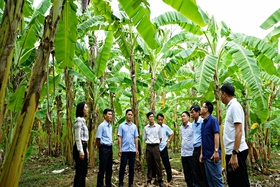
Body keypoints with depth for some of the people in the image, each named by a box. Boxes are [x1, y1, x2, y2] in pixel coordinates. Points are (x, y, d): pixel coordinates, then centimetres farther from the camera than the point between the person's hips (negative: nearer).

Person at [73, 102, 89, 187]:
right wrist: (81, 151, -21)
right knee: (79, 172, -3)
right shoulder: (79, 120, -12)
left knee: (84, 171, 15)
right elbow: (77, 137, -18)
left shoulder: (83, 120, 17)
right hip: (80, 148, -10)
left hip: (83, 147, 10)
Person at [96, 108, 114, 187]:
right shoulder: (102, 126, -12)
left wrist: (110, 147, 15)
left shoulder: (110, 126, 12)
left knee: (109, 168, 14)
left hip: (110, 148, 8)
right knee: (102, 169, 0)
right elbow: (98, 139, -11)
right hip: (104, 149, -8)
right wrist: (100, 149, -2)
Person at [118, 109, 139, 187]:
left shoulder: (134, 126, 9)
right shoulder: (121, 125, 0)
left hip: (132, 150, 3)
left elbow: (136, 138, 10)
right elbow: (119, 138, -3)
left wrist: (136, 149, 4)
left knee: (132, 167, 8)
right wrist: (120, 149, -8)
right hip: (124, 150, -3)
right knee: (122, 167, 2)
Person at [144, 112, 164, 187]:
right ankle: (149, 180, 15)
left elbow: (160, 138, 10)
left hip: (156, 146, -1)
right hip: (148, 147, 1)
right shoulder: (146, 128, 5)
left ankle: (160, 180, 9)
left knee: (157, 164, 0)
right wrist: (149, 143, 7)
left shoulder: (158, 127, 2)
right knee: (149, 164, 6)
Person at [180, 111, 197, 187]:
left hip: (191, 153, -6)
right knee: (186, 172, 12)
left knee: (193, 172, 3)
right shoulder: (181, 128, 10)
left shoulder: (192, 126, -10)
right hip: (183, 154, 6)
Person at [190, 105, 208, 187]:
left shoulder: (202, 122, -13)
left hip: (201, 149, -8)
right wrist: (194, 149, 12)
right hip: (195, 150, 8)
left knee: (204, 173, 2)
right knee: (197, 172, 15)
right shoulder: (193, 124, 13)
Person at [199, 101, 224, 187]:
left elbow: (216, 135, -16)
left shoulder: (213, 120, -8)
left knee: (216, 178, -2)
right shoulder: (203, 123, 14)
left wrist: (216, 151, -22)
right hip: (206, 155, 8)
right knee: (209, 179, 13)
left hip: (212, 155, -8)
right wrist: (201, 153, 14)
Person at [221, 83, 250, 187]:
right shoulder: (230, 106, 14)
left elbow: (239, 132, -20)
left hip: (237, 152, -9)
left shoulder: (235, 106, -13)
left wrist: (234, 154, -22)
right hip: (230, 151, 9)